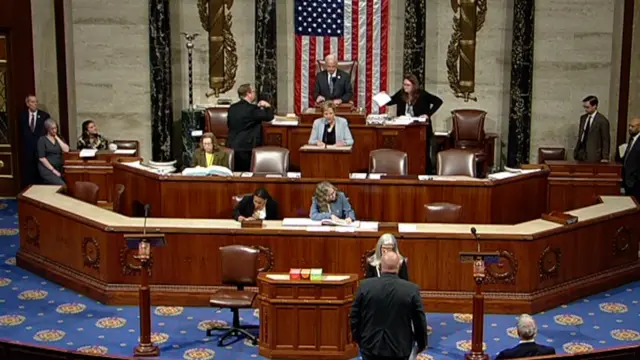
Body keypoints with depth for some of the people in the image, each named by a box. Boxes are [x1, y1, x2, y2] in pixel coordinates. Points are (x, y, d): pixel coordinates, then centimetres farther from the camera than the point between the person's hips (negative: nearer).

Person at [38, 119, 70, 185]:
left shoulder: (59, 138, 15)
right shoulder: (42, 140, -1)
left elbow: (66, 150, -3)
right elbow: (42, 158, -8)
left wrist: (57, 138, -2)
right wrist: (53, 170, -11)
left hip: (58, 169, 5)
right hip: (46, 169, -5)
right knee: (62, 185, -26)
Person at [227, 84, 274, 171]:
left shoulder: (232, 108, 8)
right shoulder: (252, 109, -13)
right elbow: (269, 116, -13)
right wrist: (268, 106, 8)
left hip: (232, 147, 7)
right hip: (247, 148, -7)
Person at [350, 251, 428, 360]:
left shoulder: (365, 286, -9)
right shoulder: (412, 289, -11)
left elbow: (354, 316, 0)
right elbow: (420, 321, -4)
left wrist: (358, 338, 16)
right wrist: (421, 343, 13)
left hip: (371, 346, 1)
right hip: (399, 349, -1)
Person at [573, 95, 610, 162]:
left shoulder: (602, 120, -7)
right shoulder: (583, 118, 13)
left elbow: (606, 140, -6)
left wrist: (605, 158, -10)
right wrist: (576, 152, 13)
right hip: (581, 154, 6)